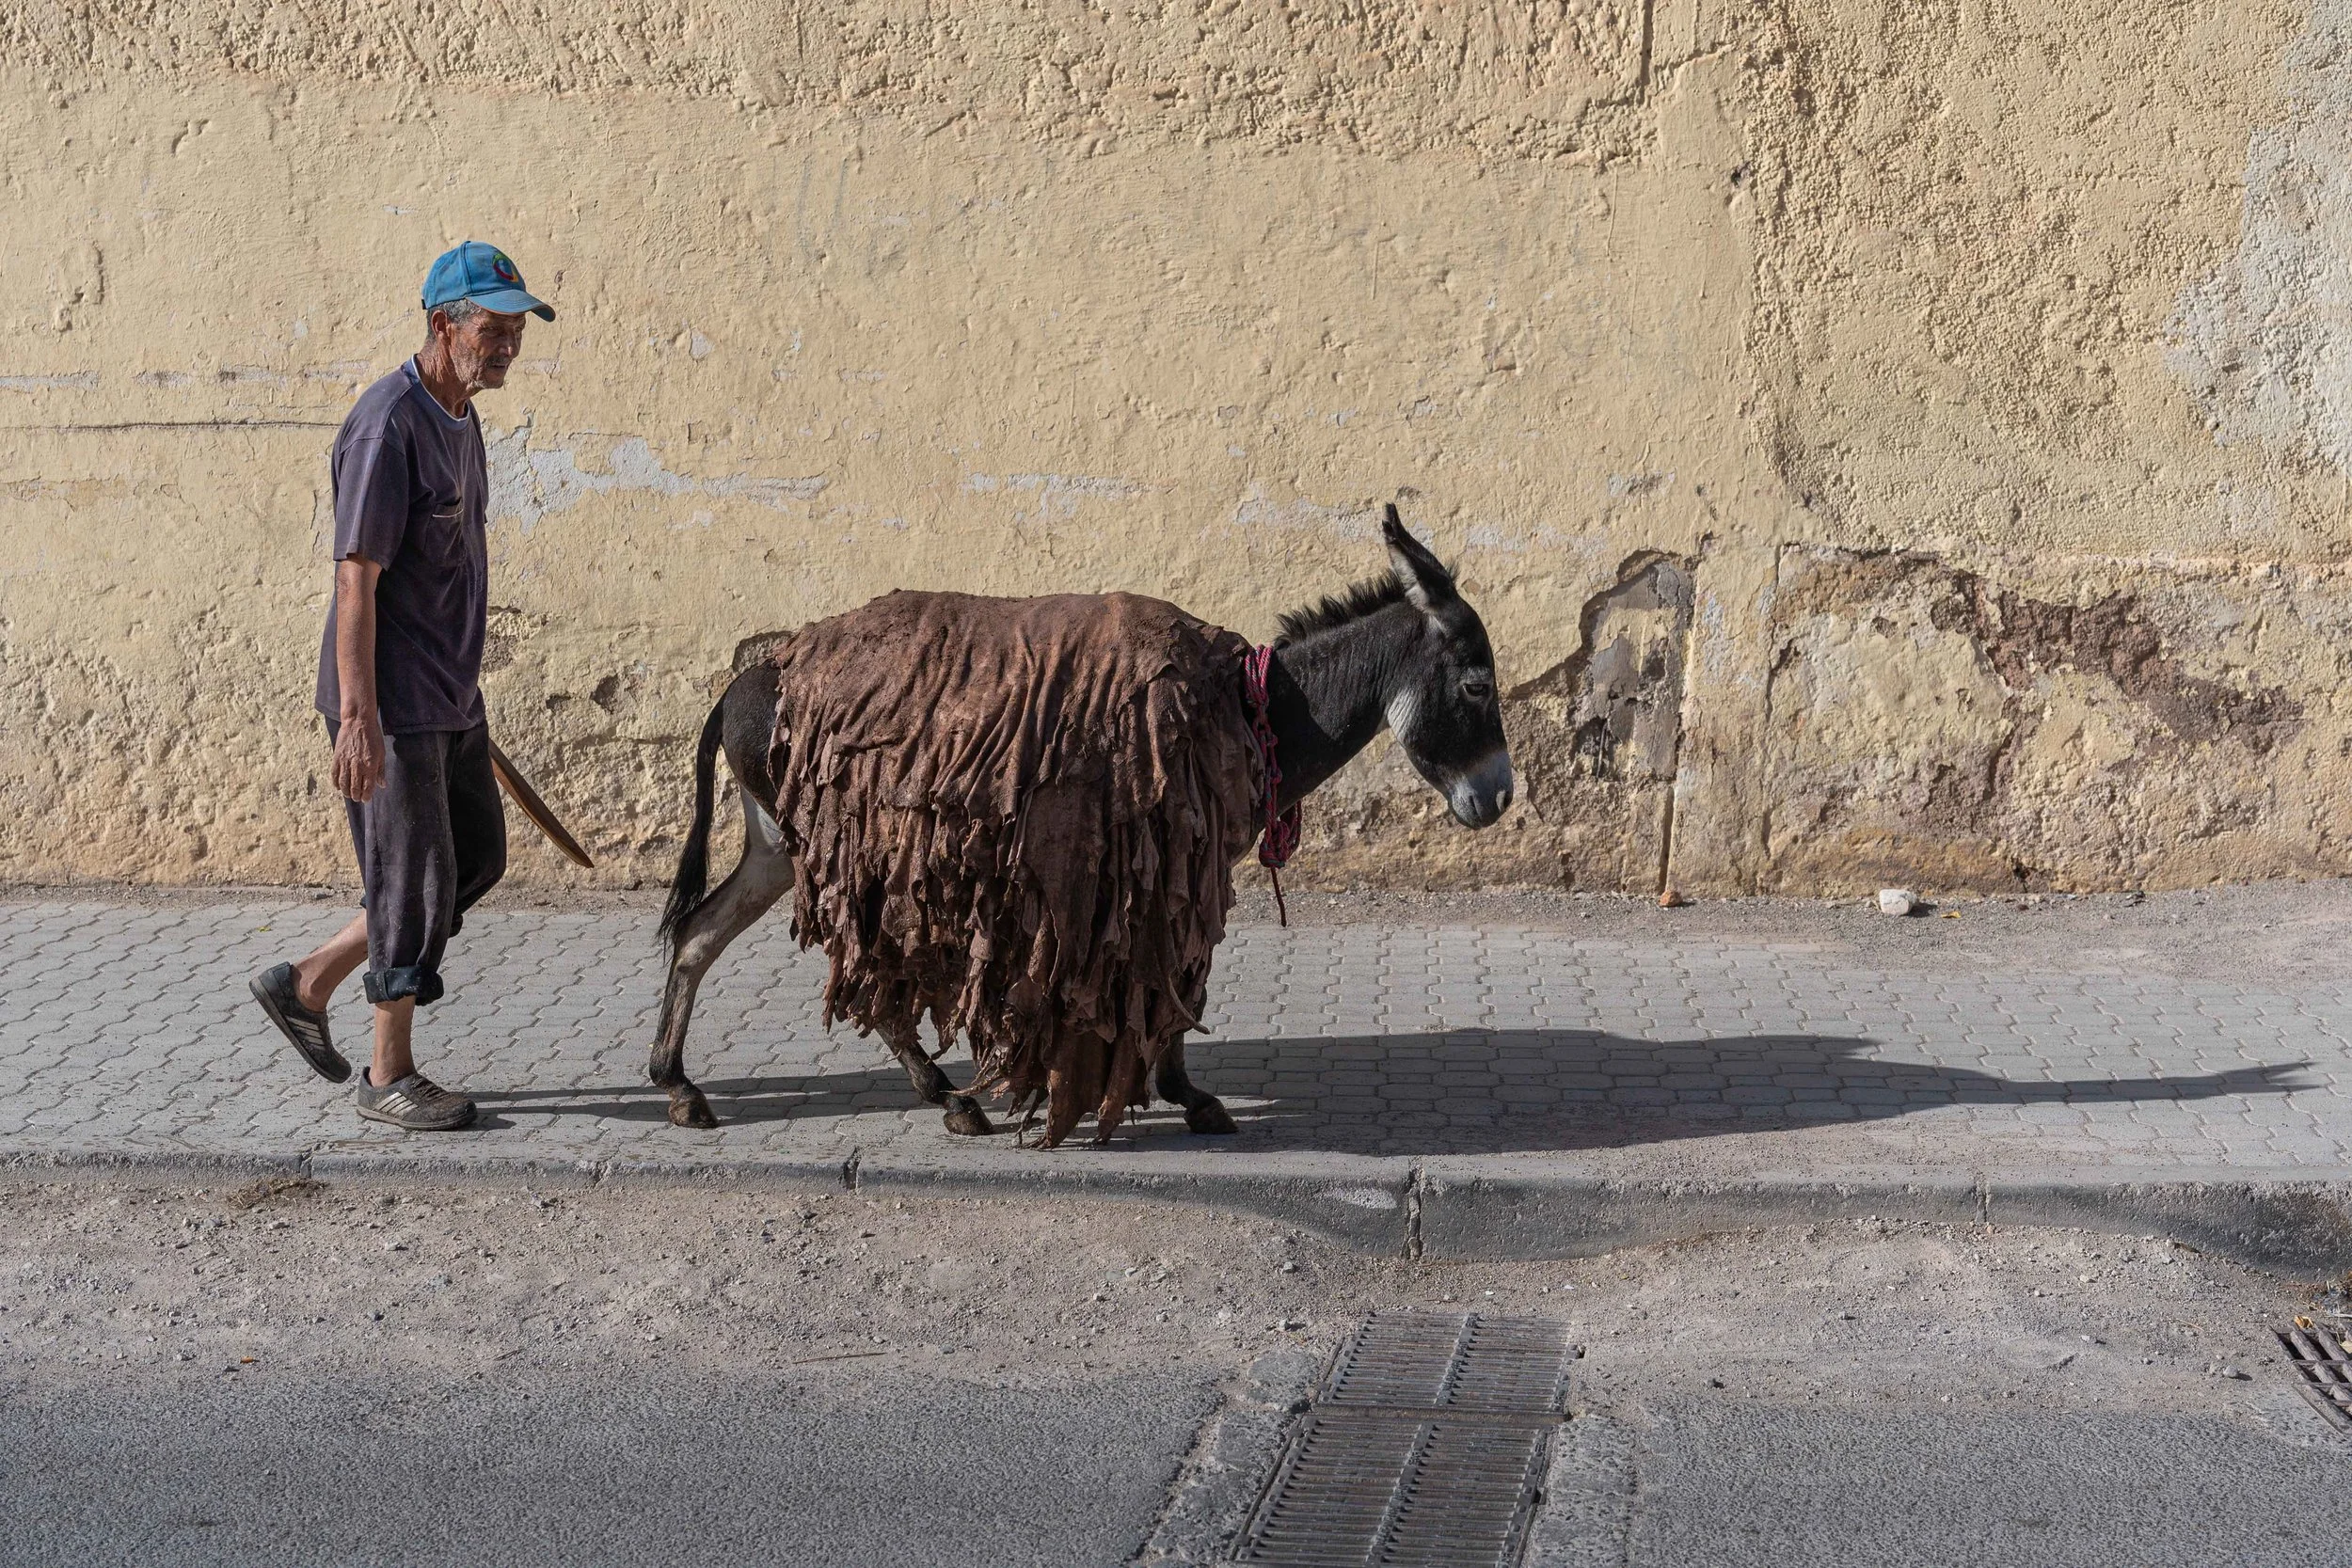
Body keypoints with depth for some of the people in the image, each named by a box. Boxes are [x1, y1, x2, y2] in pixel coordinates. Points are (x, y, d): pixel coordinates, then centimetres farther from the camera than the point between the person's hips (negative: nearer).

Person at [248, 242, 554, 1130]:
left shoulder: (459, 419, 11)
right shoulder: (389, 426, -19)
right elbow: (357, 579, -21)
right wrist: (357, 718, -24)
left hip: (450, 698, 10)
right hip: (392, 703, -10)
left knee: (477, 858, 15)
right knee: (416, 881, -1)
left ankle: (306, 986, 24)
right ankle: (390, 1076, 13)